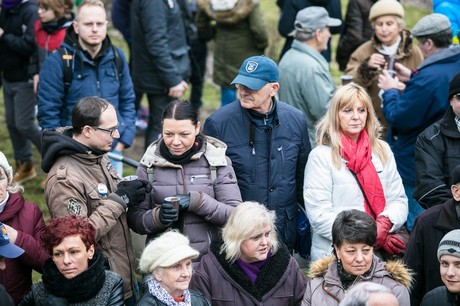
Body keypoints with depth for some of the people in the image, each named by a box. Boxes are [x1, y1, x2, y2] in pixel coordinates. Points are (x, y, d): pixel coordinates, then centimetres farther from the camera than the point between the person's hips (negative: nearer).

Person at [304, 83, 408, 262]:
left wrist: (384, 224, -10)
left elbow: (398, 200, 13)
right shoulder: (321, 156, 0)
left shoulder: (382, 151, 15)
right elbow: (319, 215, -7)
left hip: (381, 253, 5)